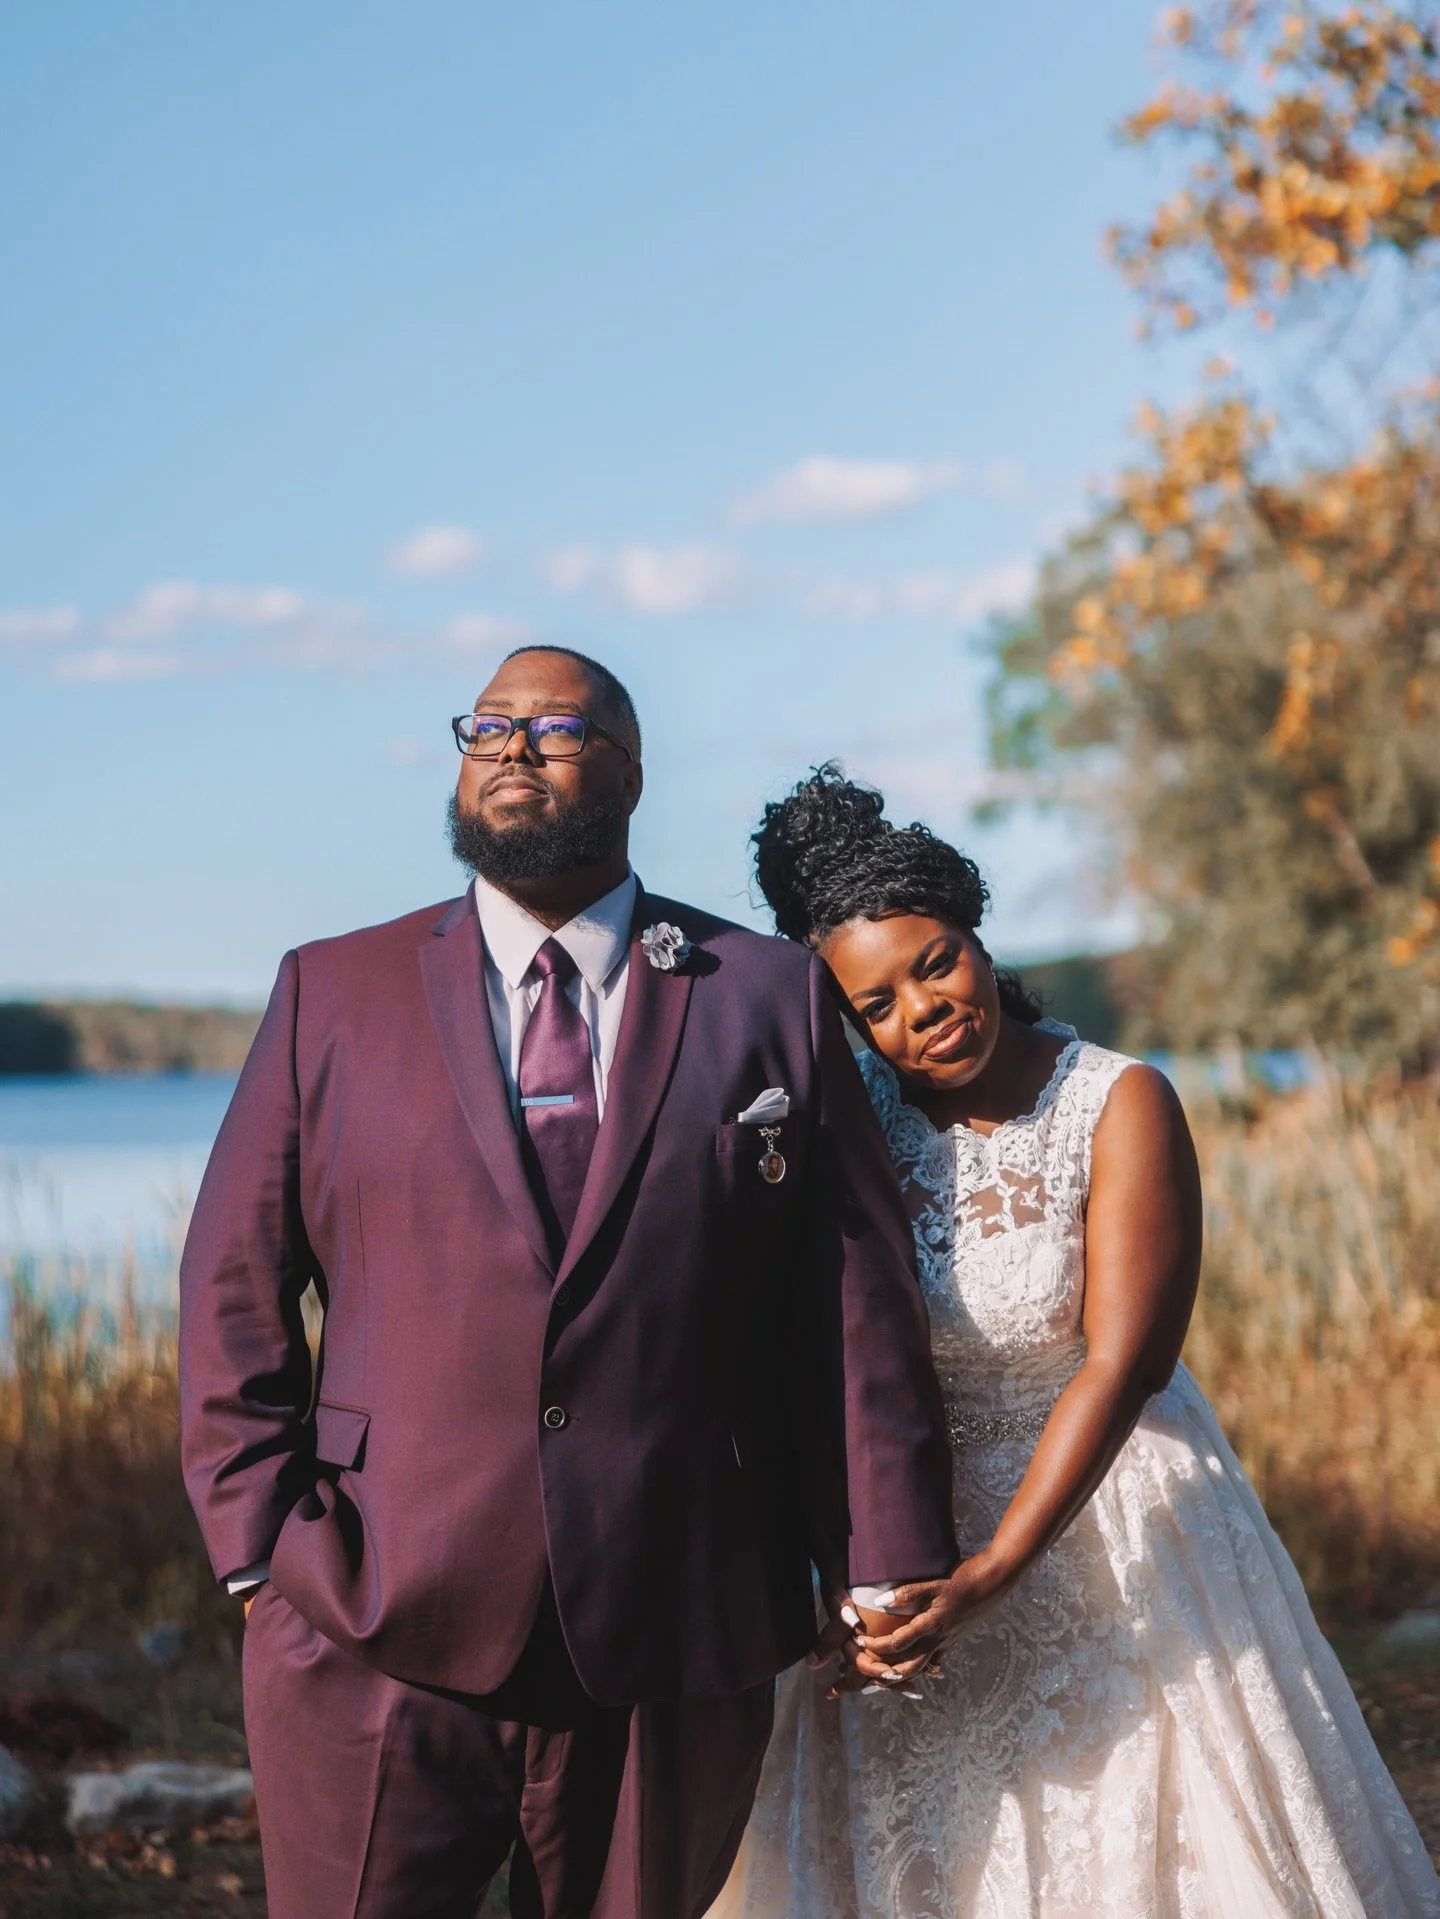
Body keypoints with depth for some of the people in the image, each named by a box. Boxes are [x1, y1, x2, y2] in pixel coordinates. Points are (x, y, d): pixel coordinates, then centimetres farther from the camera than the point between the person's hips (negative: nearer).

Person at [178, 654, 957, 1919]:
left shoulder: (769, 997, 6)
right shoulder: (335, 992, 7)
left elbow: (858, 1306, 4)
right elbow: (236, 1288, 7)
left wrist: (885, 1570, 1)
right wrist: (260, 1538, -2)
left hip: (669, 1657, 0)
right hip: (378, 1644, 0)